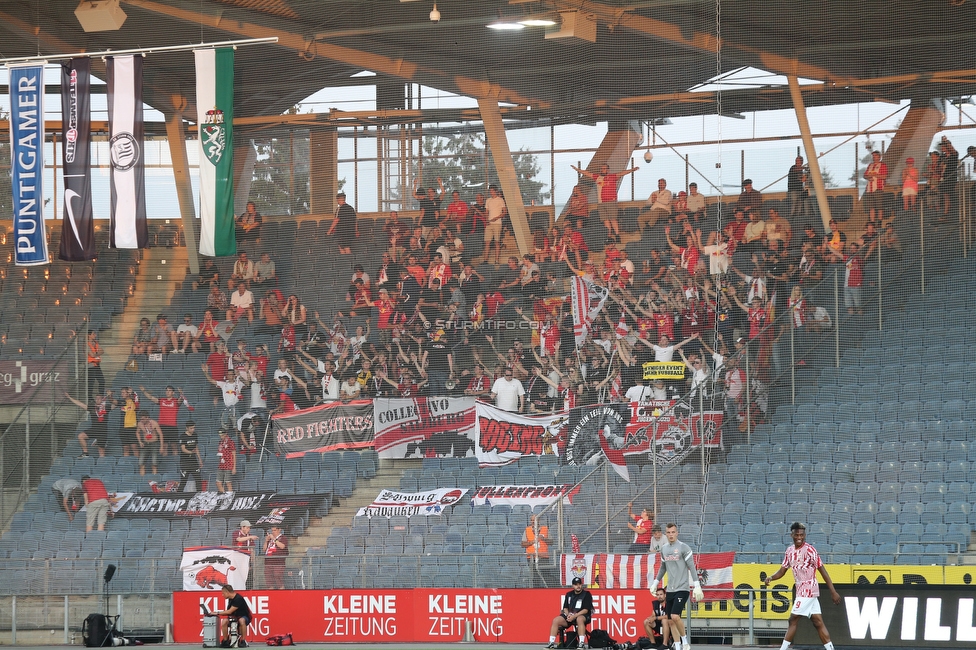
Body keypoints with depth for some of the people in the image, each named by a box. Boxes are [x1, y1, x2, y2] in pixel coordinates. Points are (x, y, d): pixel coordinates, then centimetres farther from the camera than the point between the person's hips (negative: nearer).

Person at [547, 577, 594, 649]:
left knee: (579, 619, -41)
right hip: (570, 615, 5)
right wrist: (568, 614, -9)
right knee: (556, 620, -17)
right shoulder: (569, 594, 12)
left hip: (582, 615, -5)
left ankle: (582, 643, -44)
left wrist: (574, 616, -22)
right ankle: (551, 643, -17)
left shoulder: (586, 594, -4)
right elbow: (565, 608, 14)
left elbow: (586, 610, -12)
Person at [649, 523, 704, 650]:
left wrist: (697, 586, -14)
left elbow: (692, 567, -9)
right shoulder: (663, 549, 11)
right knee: (670, 621, 4)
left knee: (675, 616, -20)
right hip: (670, 590, 6)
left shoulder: (683, 547, -8)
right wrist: (655, 583, 23)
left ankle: (685, 640, -2)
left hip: (682, 589, -6)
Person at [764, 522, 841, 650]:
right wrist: (771, 578, -6)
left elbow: (822, 570, -12)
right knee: (818, 622, 7)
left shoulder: (809, 550, -14)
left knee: (793, 620, -7)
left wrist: (833, 592, -14)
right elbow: (782, 570, 15)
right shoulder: (790, 551, 8)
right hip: (801, 590, 8)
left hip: (808, 590, -8)